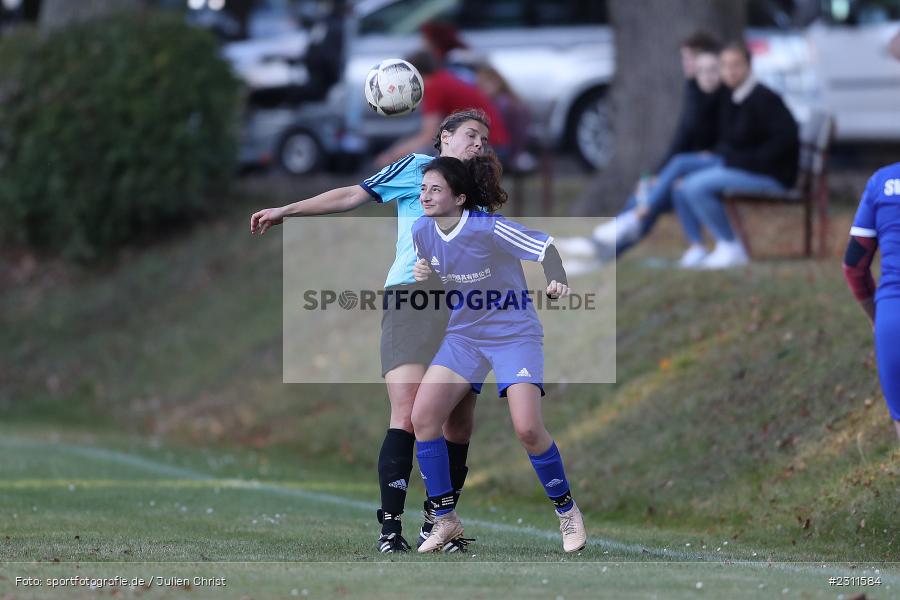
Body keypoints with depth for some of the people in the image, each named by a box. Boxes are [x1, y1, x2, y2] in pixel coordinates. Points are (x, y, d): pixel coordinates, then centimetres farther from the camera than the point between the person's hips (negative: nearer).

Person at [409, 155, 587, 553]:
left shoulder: (488, 229, -22)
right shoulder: (422, 231, -4)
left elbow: (544, 246, -20)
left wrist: (557, 280, -40)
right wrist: (421, 275, -9)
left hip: (514, 334, -6)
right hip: (463, 337, 6)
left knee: (527, 429, -20)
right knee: (422, 417, -11)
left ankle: (567, 512, 5)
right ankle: (445, 520, 3)